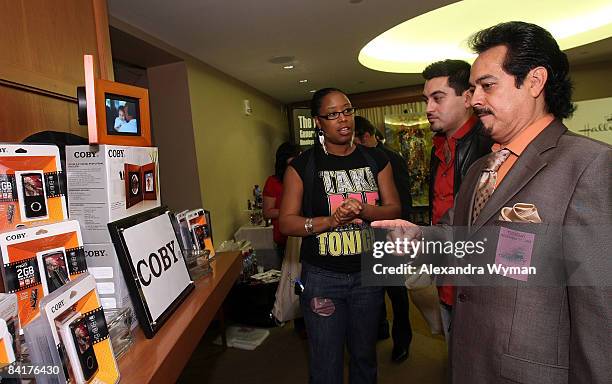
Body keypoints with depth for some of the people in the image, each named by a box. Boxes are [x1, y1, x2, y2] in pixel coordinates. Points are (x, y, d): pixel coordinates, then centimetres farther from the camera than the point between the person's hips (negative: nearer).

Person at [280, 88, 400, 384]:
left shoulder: (375, 159, 3)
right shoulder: (302, 166, -6)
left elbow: (394, 209, 1)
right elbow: (286, 223, -8)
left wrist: (363, 210, -19)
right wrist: (330, 220, -24)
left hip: (368, 273, 3)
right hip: (322, 277, -2)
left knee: (365, 358, 22)